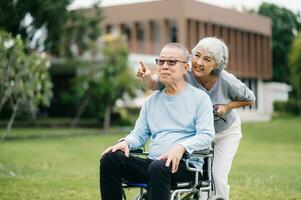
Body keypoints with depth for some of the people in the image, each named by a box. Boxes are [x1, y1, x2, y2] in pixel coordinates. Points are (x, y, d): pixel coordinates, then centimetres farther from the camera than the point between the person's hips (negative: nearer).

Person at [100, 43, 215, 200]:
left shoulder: (199, 97, 6)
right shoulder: (151, 101, 22)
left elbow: (206, 136, -5)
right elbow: (139, 135, 22)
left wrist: (181, 147, -24)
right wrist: (126, 142, -2)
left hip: (185, 165, -5)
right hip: (152, 162, 5)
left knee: (158, 167, -39)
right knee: (109, 159, -19)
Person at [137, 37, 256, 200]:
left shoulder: (227, 81, -27)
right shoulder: (185, 75, -28)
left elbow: (249, 99, -9)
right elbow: (154, 84, -33)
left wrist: (227, 107, -25)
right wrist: (147, 77, -56)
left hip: (225, 132, -1)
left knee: (217, 177, -6)